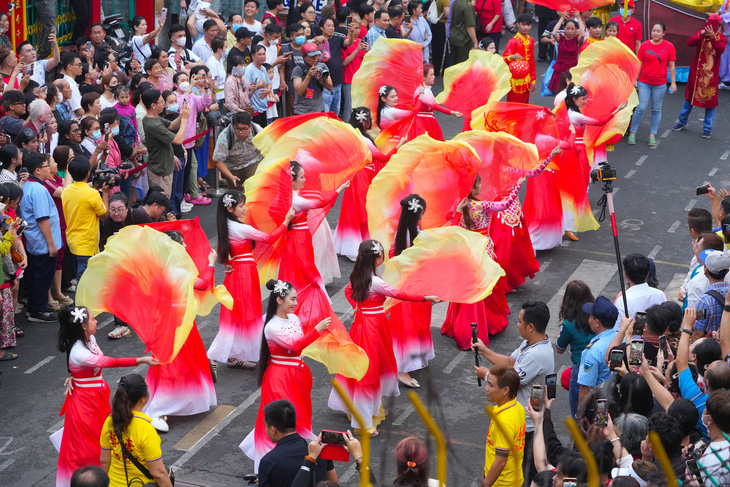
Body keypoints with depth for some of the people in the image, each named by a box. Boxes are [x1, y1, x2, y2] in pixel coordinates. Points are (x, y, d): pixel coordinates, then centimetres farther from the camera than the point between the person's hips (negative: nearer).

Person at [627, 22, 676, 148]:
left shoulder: (669, 47, -2)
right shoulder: (644, 46, -1)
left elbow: (671, 66, 2)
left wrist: (673, 83, 0)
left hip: (660, 84, 0)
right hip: (644, 82, 0)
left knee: (656, 109, 8)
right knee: (641, 108, -3)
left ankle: (652, 135, 17)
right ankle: (632, 133, 8)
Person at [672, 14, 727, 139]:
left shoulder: (721, 38, -4)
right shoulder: (701, 33, 1)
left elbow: (720, 49, -24)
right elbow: (689, 42, -16)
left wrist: (712, 37, -37)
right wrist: (701, 34, -31)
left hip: (711, 74, -2)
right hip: (696, 71, 2)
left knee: (710, 99, 0)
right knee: (690, 96, 14)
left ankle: (707, 128, 10)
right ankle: (683, 122, 30)